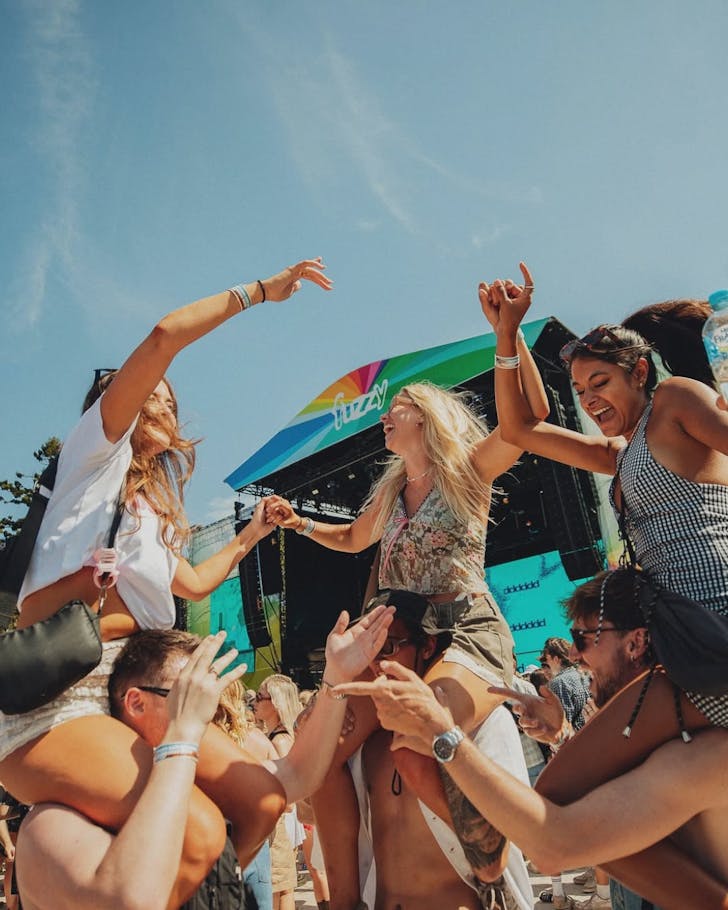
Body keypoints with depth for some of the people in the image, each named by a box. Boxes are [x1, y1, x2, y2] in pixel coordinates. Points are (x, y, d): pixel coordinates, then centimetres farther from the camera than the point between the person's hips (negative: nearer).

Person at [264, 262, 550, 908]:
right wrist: (300, 523, 24)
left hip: (468, 633, -6)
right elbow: (354, 539, 39)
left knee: (414, 747, -33)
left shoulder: (468, 470, 3)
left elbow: (530, 415, -15)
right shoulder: (389, 491, 20)